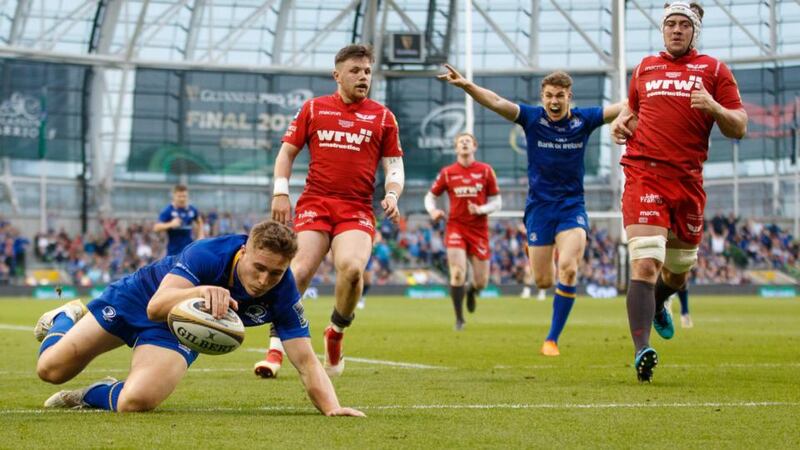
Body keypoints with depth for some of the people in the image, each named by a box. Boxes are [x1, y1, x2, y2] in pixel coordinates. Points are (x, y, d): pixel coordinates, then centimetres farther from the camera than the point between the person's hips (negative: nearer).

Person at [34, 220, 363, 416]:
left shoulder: (283, 294, -27)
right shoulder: (208, 254, -37)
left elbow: (306, 361, -28)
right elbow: (155, 307, -47)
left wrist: (332, 407, -46)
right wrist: (199, 292, -68)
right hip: (136, 297, -2)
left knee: (136, 401, -27)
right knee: (51, 369, 4)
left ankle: (96, 395, 9)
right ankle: (67, 317, 40)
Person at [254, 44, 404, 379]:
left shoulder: (382, 117, 12)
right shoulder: (313, 108, 11)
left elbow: (394, 165, 14)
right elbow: (287, 151, 15)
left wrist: (392, 195, -6)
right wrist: (280, 192, 2)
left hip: (357, 210, 0)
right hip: (314, 204, 0)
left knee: (352, 267, -25)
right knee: (299, 271, -15)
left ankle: (336, 333, 3)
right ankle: (275, 351, -4)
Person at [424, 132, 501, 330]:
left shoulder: (486, 170, 2)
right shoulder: (447, 172, 2)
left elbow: (497, 202, 5)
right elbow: (430, 196, 12)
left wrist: (480, 210, -15)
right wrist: (433, 211, -9)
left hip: (479, 230, 1)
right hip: (456, 227, -1)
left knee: (481, 281, 2)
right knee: (458, 273, -17)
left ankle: (471, 291, 41)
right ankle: (459, 318, -2)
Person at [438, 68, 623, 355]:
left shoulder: (584, 120, -3)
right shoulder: (532, 118, -7)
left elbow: (623, 108, -6)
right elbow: (496, 102, -20)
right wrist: (466, 85, -36)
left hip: (572, 206, 0)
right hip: (539, 206, 0)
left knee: (568, 268, -21)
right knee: (543, 281, 4)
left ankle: (553, 339, -9)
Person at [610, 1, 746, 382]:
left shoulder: (713, 70, 8)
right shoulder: (645, 68, 15)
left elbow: (739, 128, 3)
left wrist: (714, 108, -17)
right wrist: (622, 122, 8)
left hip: (688, 179, 1)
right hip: (644, 175, -1)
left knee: (679, 271, 16)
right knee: (645, 265, -18)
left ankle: (656, 307, 50)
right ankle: (642, 351, -24)